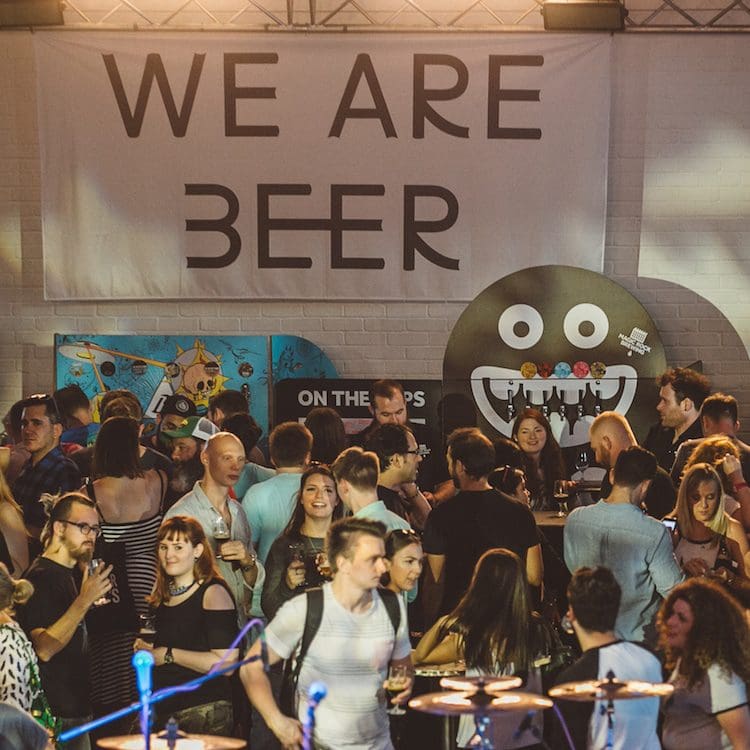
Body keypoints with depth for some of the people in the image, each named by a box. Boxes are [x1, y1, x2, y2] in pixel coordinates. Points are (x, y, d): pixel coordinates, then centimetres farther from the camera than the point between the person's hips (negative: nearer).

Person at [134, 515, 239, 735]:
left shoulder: (213, 592, -11)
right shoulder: (163, 594, 12)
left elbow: (226, 662, -21)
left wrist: (169, 655, -14)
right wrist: (148, 649, 7)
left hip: (203, 709, -7)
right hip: (163, 711, 7)